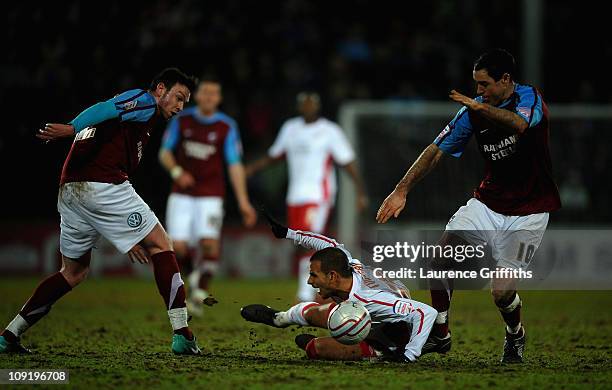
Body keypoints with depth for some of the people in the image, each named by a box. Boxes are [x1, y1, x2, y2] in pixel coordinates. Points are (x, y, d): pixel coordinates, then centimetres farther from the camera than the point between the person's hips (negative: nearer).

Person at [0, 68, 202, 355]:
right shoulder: (144, 101, 5)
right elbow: (107, 108, -16)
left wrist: (128, 237, 30)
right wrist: (71, 128, -34)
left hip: (70, 191, 9)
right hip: (103, 186, -9)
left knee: (73, 272, 20)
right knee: (160, 245, 2)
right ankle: (182, 335, -4)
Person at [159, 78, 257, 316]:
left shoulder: (227, 127, -1)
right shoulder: (182, 120, 3)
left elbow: (235, 165, -1)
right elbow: (165, 153, 7)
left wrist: (243, 201, -7)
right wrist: (177, 171, -14)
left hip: (210, 196, -1)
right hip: (182, 194, 1)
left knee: (210, 245, -18)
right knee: (178, 247, -9)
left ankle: (199, 293, 3)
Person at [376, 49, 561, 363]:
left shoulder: (529, 98, -15)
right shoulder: (473, 110, -1)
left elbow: (519, 124, -39)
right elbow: (436, 151, -3)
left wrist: (481, 107, -46)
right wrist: (401, 190, -11)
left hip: (528, 212, -5)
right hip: (487, 203, 5)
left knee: (502, 290, -12)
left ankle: (515, 337, 22)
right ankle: (440, 334, 3)